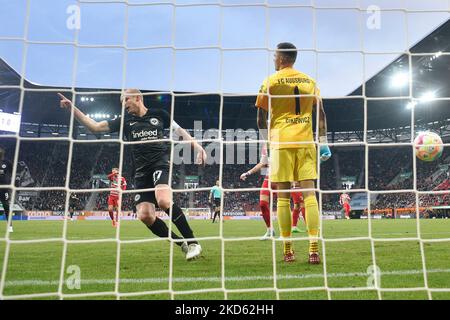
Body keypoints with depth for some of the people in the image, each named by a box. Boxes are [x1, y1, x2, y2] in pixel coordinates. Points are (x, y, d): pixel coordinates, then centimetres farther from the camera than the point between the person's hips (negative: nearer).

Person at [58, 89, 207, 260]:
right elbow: (95, 127, 11)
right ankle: (181, 243, 6)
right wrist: (73, 108, 3)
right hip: (141, 171, 4)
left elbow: (179, 130, 15)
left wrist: (196, 145, 2)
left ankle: (192, 242, -17)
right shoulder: (125, 121, 14)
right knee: (145, 215, -11)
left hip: (160, 163, -4)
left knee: (164, 201, -31)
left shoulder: (159, 115, 8)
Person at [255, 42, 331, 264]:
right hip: (306, 142, 3)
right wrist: (323, 143, 10)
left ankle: (288, 250, 5)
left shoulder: (271, 82, 3)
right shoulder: (309, 81, 13)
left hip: (281, 142, -3)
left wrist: (268, 140, 15)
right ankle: (314, 249, -6)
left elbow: (261, 118, 2)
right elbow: (321, 113, 9)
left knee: (283, 196, 2)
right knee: (309, 193, 0)